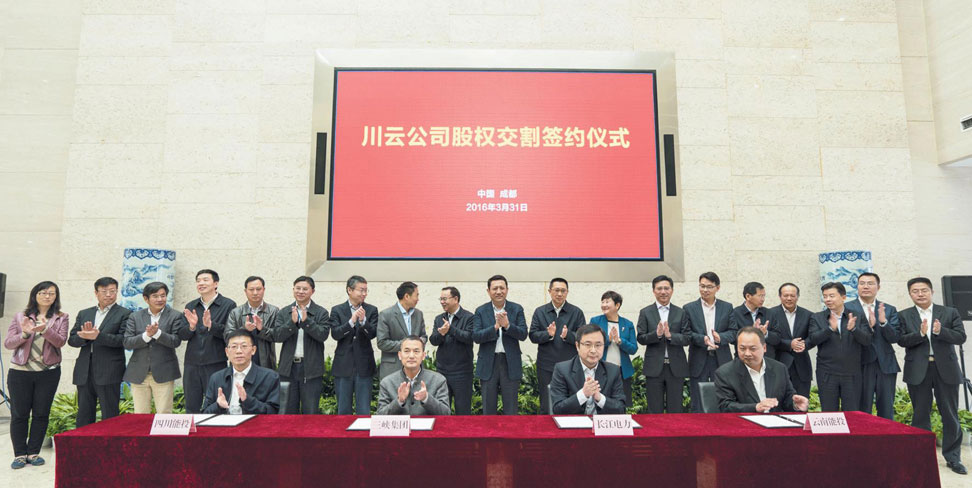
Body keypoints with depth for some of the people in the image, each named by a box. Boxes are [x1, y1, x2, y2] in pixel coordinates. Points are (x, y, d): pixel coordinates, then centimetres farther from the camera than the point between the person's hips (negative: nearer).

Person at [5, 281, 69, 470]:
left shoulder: (61, 318, 4)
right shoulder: (20, 317, 6)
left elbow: (61, 342, -9)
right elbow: (7, 343, 2)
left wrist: (45, 329, -26)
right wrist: (25, 334, -17)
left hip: (48, 372, 0)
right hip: (20, 371, 1)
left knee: (41, 413, 4)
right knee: (19, 414, 4)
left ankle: (33, 452, 15)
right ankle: (20, 454, 14)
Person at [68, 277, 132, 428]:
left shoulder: (124, 314, 0)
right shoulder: (84, 314, 16)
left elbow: (123, 339, -11)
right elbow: (72, 339, 10)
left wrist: (97, 336, -21)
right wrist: (85, 336, -12)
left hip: (109, 372, -5)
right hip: (84, 372, 5)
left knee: (109, 417, -1)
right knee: (84, 416, 12)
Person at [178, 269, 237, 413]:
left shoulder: (228, 305, -2)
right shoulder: (190, 307, 12)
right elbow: (182, 335, 7)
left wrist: (211, 325, -23)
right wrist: (191, 326, -12)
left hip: (216, 364, -4)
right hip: (192, 364, 5)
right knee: (191, 408, 13)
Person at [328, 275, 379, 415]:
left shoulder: (371, 310, 2)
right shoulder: (337, 310, 2)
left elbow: (372, 334, -8)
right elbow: (335, 334, -9)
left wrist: (363, 320, -25)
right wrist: (352, 321, -23)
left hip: (364, 366, 0)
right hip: (343, 365, 1)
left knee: (364, 409, 2)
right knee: (343, 409, 11)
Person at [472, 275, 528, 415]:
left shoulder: (517, 309, 1)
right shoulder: (480, 311, 1)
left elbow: (523, 335, -7)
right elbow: (476, 336, -9)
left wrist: (507, 325, -24)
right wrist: (495, 326, -23)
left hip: (510, 363, 0)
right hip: (488, 364, 0)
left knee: (511, 409, 8)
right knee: (488, 409, 11)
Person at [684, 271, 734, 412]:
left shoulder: (727, 307, 8)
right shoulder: (689, 308, 3)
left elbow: (733, 333, 3)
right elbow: (686, 334, -2)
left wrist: (720, 337, -18)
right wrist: (703, 339, -20)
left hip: (721, 360, 2)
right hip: (698, 362, -1)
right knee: (698, 407, 4)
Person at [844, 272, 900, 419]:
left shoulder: (889, 310, 8)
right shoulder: (847, 308, -2)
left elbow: (894, 338, -2)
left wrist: (883, 322, -18)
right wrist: (869, 326, -23)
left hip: (886, 365, 3)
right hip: (862, 365, -3)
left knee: (887, 411, 11)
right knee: (862, 412, 5)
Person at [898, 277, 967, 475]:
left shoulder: (950, 312, 5)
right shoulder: (904, 316, 3)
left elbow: (961, 337, -4)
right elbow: (902, 340, -6)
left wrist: (940, 331, -21)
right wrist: (920, 333, -22)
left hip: (946, 369, 0)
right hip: (918, 371, 0)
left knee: (950, 414, 7)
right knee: (921, 415, 8)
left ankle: (953, 457, 20)